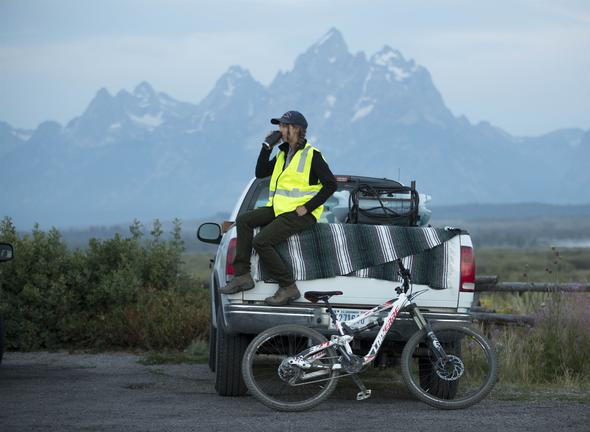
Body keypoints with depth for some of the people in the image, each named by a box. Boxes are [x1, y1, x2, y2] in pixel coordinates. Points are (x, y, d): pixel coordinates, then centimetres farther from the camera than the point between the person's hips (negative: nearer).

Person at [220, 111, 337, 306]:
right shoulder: (283, 153, 17)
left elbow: (331, 184, -13)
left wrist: (307, 207, -16)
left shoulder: (312, 155, -9)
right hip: (280, 208, 9)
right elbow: (261, 173, 15)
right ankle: (243, 275, -3)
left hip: (300, 214, -9)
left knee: (261, 241, -22)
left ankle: (288, 287, -16)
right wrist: (267, 147, 6)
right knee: (243, 220, -1)